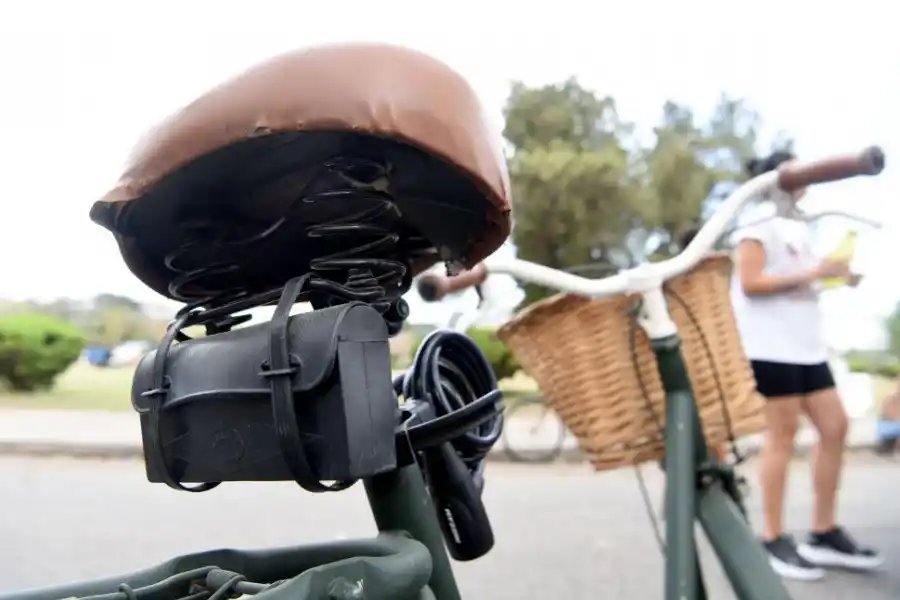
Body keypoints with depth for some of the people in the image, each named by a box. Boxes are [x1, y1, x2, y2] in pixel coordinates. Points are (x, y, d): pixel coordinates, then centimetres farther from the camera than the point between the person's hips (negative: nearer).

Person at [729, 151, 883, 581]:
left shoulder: (797, 228, 20)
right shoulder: (758, 224, -7)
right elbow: (749, 284, -17)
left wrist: (833, 277, 9)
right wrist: (809, 274, -18)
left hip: (806, 343, 9)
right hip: (773, 345, -9)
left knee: (835, 426, 6)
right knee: (783, 435, -6)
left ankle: (824, 534, 16)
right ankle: (773, 540, 4)